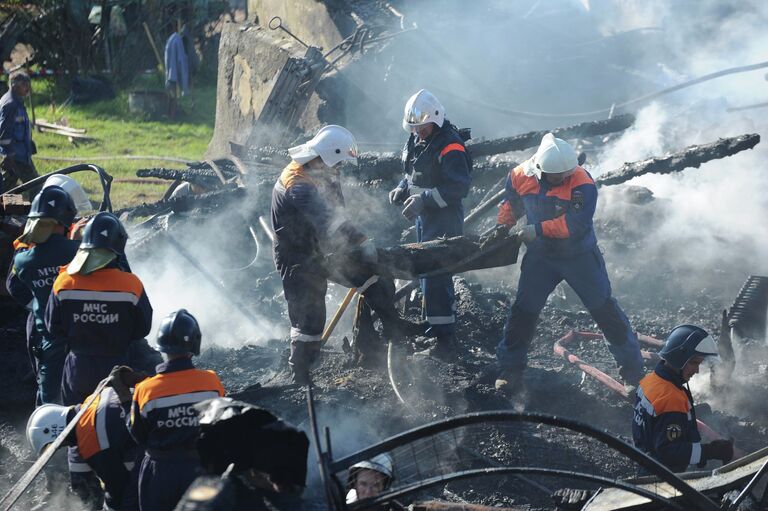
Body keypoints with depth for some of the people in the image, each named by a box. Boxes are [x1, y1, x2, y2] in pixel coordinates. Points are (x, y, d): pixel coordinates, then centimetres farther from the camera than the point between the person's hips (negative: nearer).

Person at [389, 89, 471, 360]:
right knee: (427, 273, 19)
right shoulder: (417, 139, 10)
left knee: (435, 277, -13)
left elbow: (460, 187, -24)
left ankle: (445, 341, -10)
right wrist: (403, 189, 2)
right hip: (423, 217, 10)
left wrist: (424, 199, -28)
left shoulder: (450, 147, -20)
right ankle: (436, 331, 33)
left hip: (444, 220, -10)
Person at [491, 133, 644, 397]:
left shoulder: (583, 184, -27)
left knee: (604, 309, 4)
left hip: (580, 255, -3)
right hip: (541, 256, 3)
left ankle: (633, 368, 17)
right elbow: (512, 203, 10)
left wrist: (538, 230, -29)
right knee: (524, 311, 5)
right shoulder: (521, 177, -13)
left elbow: (574, 224, -32)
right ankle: (510, 370, 21)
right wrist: (503, 226, 1)